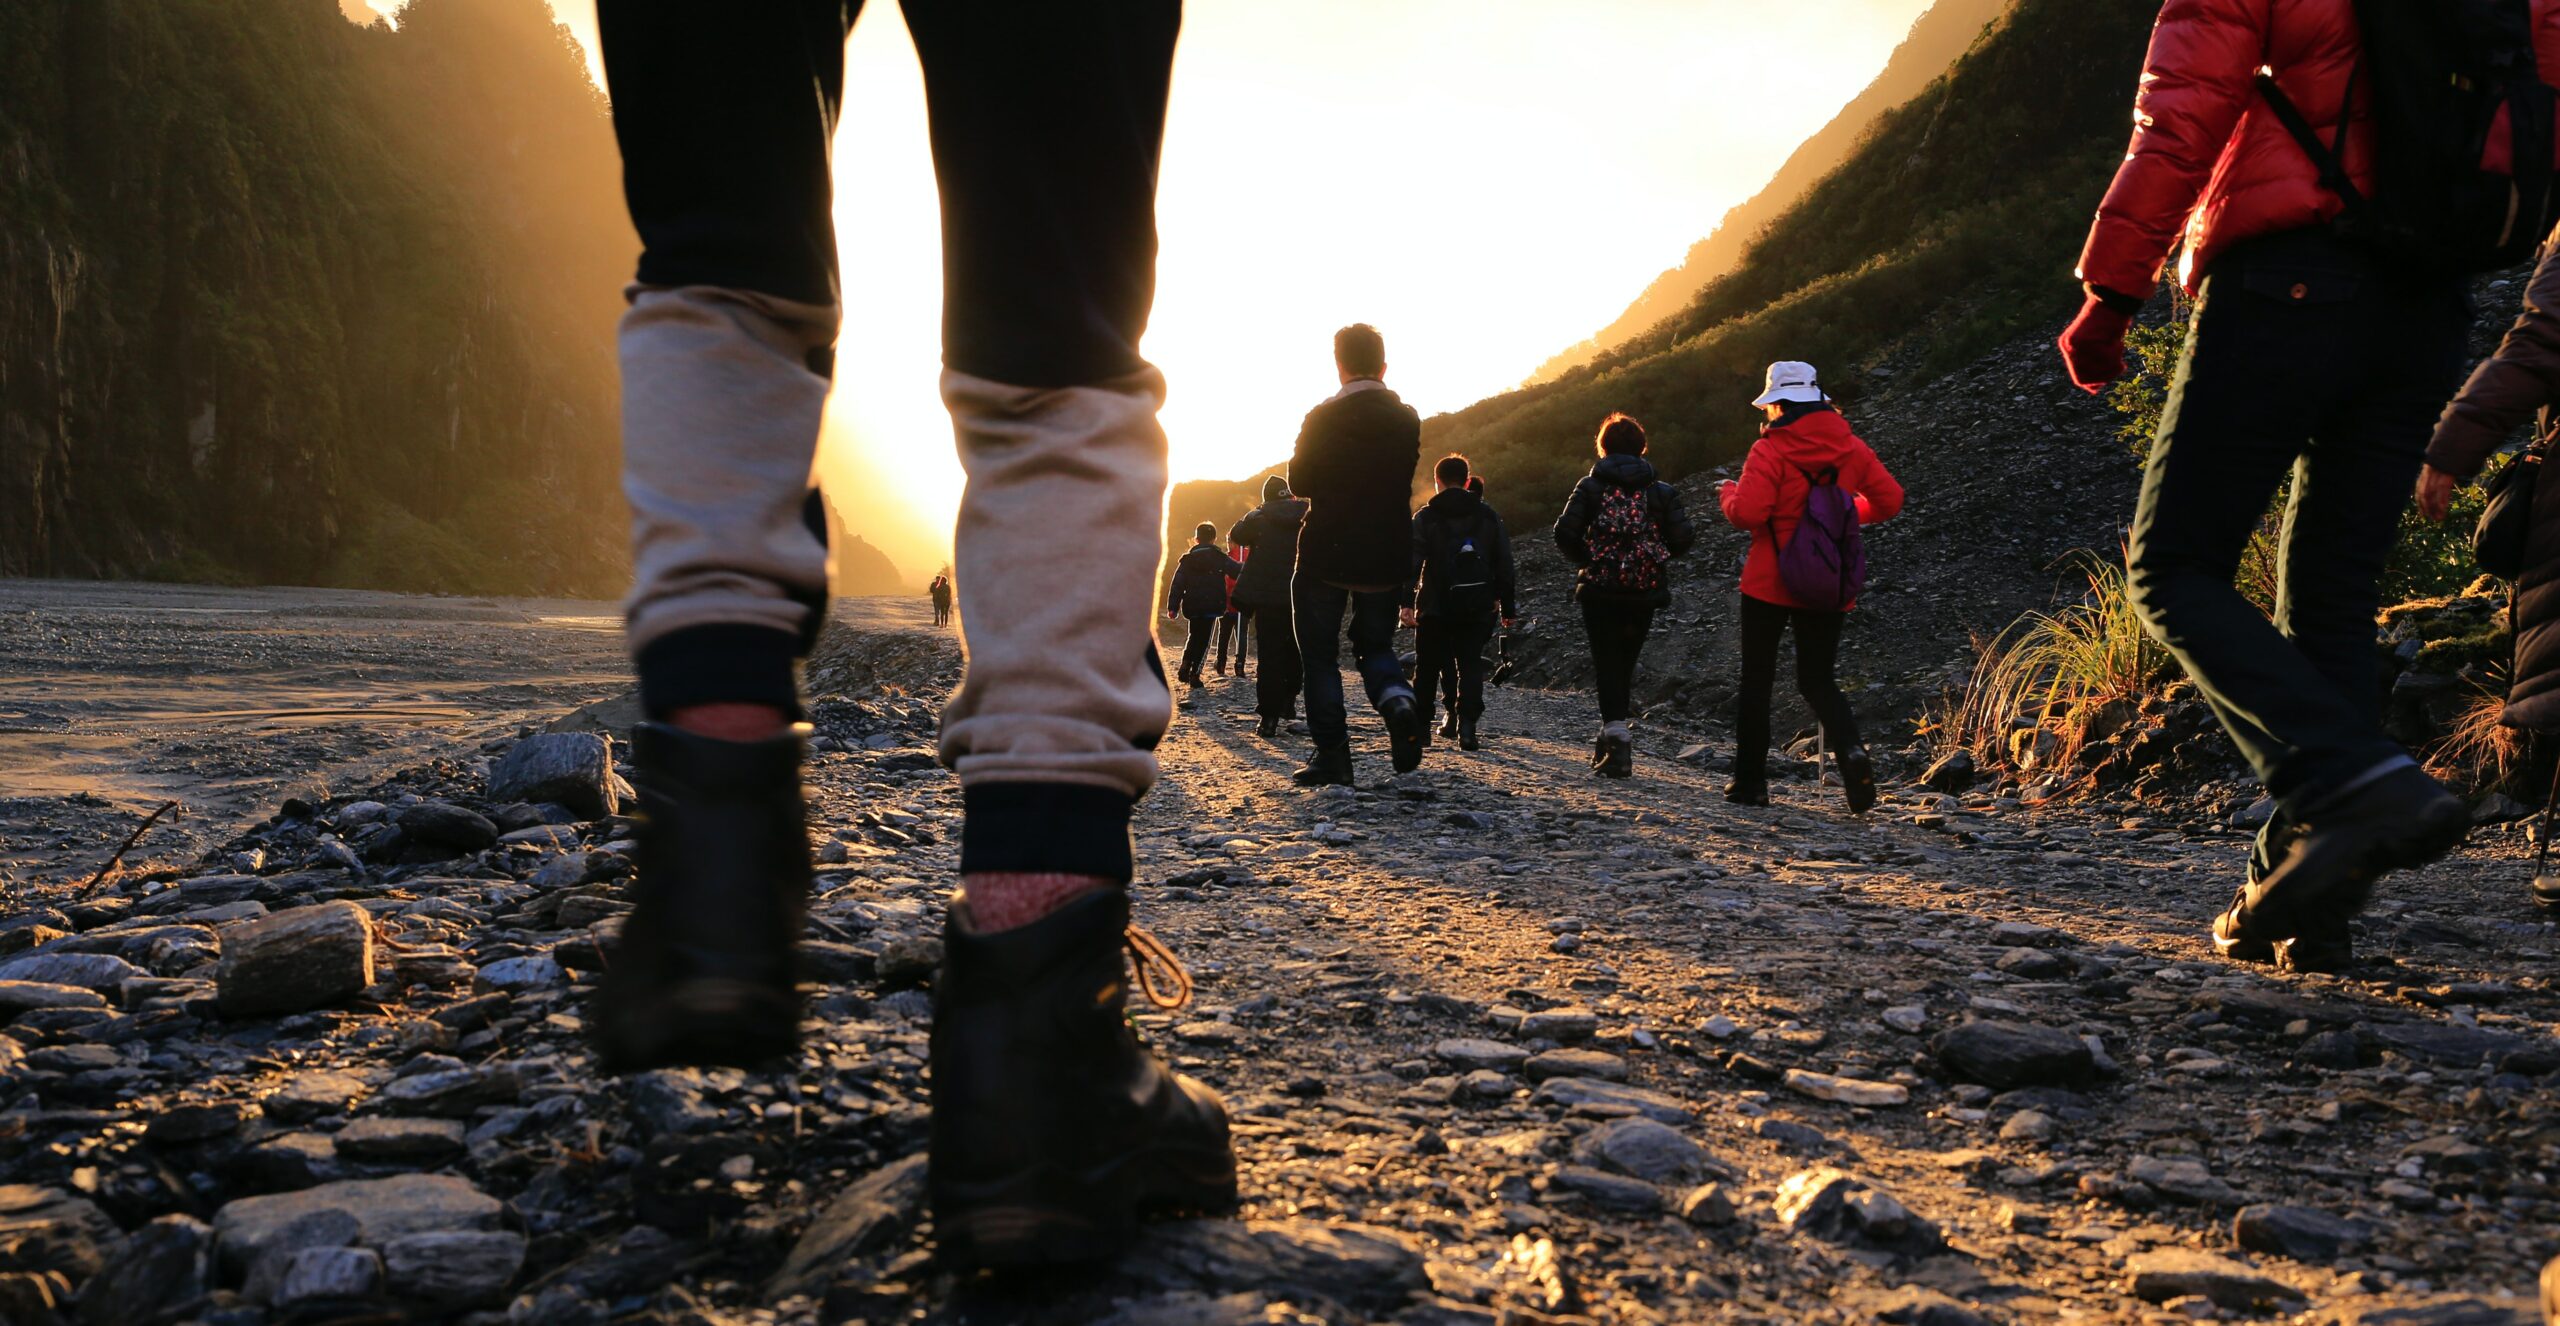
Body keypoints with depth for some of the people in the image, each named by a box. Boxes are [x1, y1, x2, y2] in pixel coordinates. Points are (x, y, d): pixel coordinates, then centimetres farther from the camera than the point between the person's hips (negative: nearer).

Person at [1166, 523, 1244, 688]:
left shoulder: (1187, 559, 5)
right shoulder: (1220, 558, -1)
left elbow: (1178, 584, 1)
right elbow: (1240, 571, -3)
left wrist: (1172, 607, 2)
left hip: (1192, 606, 3)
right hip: (1212, 606, -3)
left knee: (1194, 636, 22)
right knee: (1203, 640, 3)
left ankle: (1185, 665, 4)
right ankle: (1194, 674, -3)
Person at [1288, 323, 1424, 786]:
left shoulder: (1323, 418, -9)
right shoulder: (1407, 420, 1)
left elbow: (1299, 482, -2)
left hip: (1327, 556, -3)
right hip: (1387, 557, 3)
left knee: (1320, 654, 8)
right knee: (1375, 644, 19)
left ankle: (1332, 754, 1)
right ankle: (1396, 698, -13)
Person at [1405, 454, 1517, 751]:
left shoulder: (1426, 516, 0)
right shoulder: (1488, 516, 9)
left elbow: (1412, 560, -10)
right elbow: (1504, 564, 10)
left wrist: (1406, 602, -14)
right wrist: (1508, 606, 15)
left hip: (1435, 607, -1)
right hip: (1477, 607, 1)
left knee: (1429, 666, 11)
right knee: (1471, 665, 3)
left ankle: (1420, 725, 14)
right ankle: (1467, 728, -12)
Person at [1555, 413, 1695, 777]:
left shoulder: (1591, 486, -2)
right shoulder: (1661, 490, 3)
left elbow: (1565, 532, -10)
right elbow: (1684, 537, -4)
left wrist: (1586, 559, 8)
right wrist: (1656, 556, 14)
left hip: (1600, 591, -3)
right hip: (1645, 593, 3)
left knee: (1607, 665, 0)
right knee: (1625, 663, 17)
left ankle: (1617, 735, -16)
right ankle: (1612, 740, 22)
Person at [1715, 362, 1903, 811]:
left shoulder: (1770, 450, -12)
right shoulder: (1852, 449, 3)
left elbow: (1746, 513, -21)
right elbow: (1889, 500, 5)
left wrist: (1728, 492, 1)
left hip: (1770, 584, -4)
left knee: (1756, 681, 8)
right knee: (1817, 680, 14)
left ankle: (1750, 782, 9)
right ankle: (1850, 750, -14)